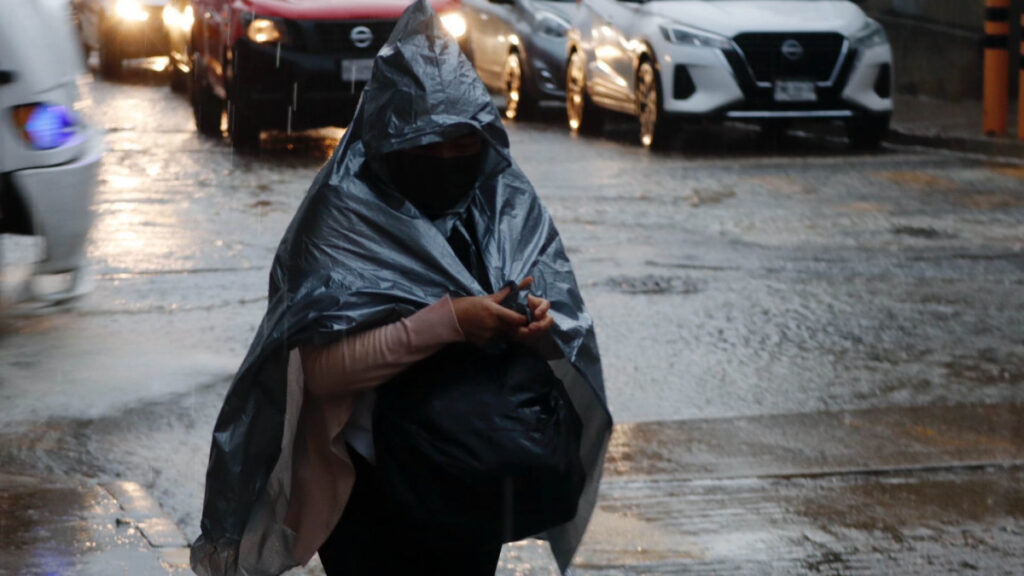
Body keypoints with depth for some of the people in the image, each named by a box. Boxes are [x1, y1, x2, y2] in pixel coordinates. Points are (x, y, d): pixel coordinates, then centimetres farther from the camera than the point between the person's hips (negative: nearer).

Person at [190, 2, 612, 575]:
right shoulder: (345, 217, -16)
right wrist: (445, 323, -32)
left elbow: (570, 329, -2)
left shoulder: (508, 202, -4)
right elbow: (319, 365, -25)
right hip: (372, 488, -4)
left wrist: (543, 325, -25)